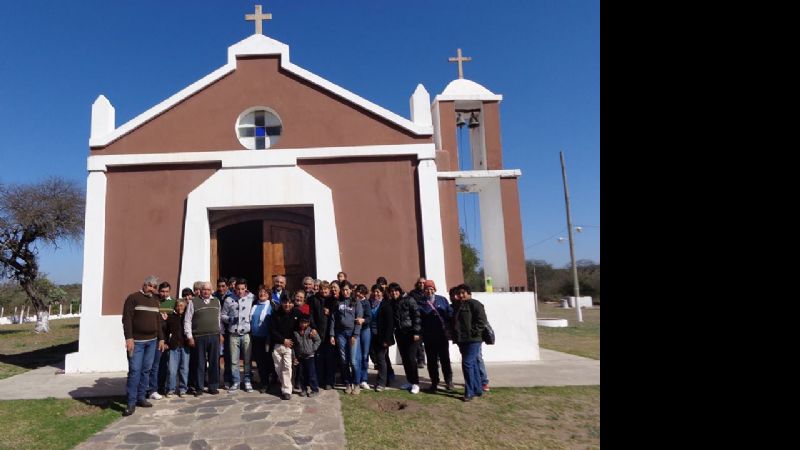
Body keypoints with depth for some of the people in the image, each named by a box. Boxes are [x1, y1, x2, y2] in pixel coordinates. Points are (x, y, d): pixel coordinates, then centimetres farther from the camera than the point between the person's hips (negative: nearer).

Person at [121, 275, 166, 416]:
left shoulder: (155, 301, 15)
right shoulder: (133, 298, -5)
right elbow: (127, 319, -12)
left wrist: (161, 338, 13)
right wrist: (129, 338, -19)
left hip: (152, 341, 6)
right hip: (137, 341, -6)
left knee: (146, 370, 8)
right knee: (135, 370, -7)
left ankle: (141, 398, 17)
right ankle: (131, 403, -3)